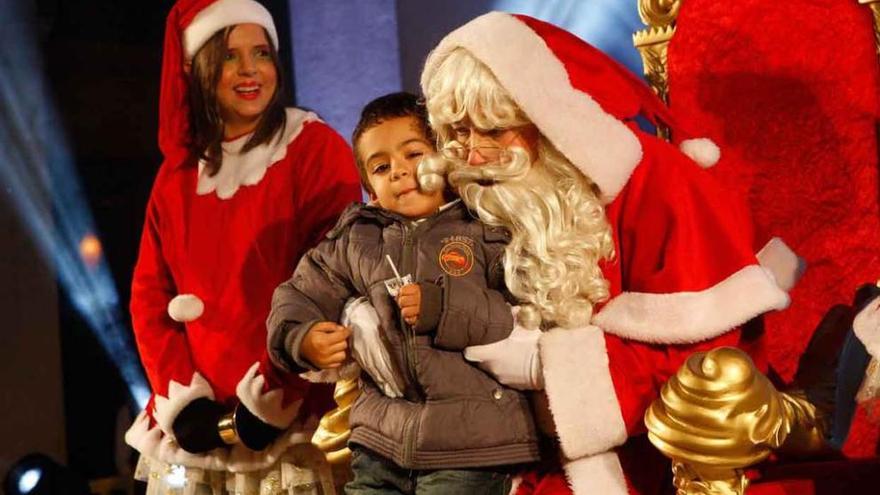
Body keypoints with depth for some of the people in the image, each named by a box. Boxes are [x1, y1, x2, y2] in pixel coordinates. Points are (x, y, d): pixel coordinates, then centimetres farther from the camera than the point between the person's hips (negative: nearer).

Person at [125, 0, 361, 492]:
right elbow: (149, 295, 8)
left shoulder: (317, 149, -4)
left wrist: (272, 404, -14)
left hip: (294, 421, -4)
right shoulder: (178, 172, 11)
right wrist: (182, 403, -5)